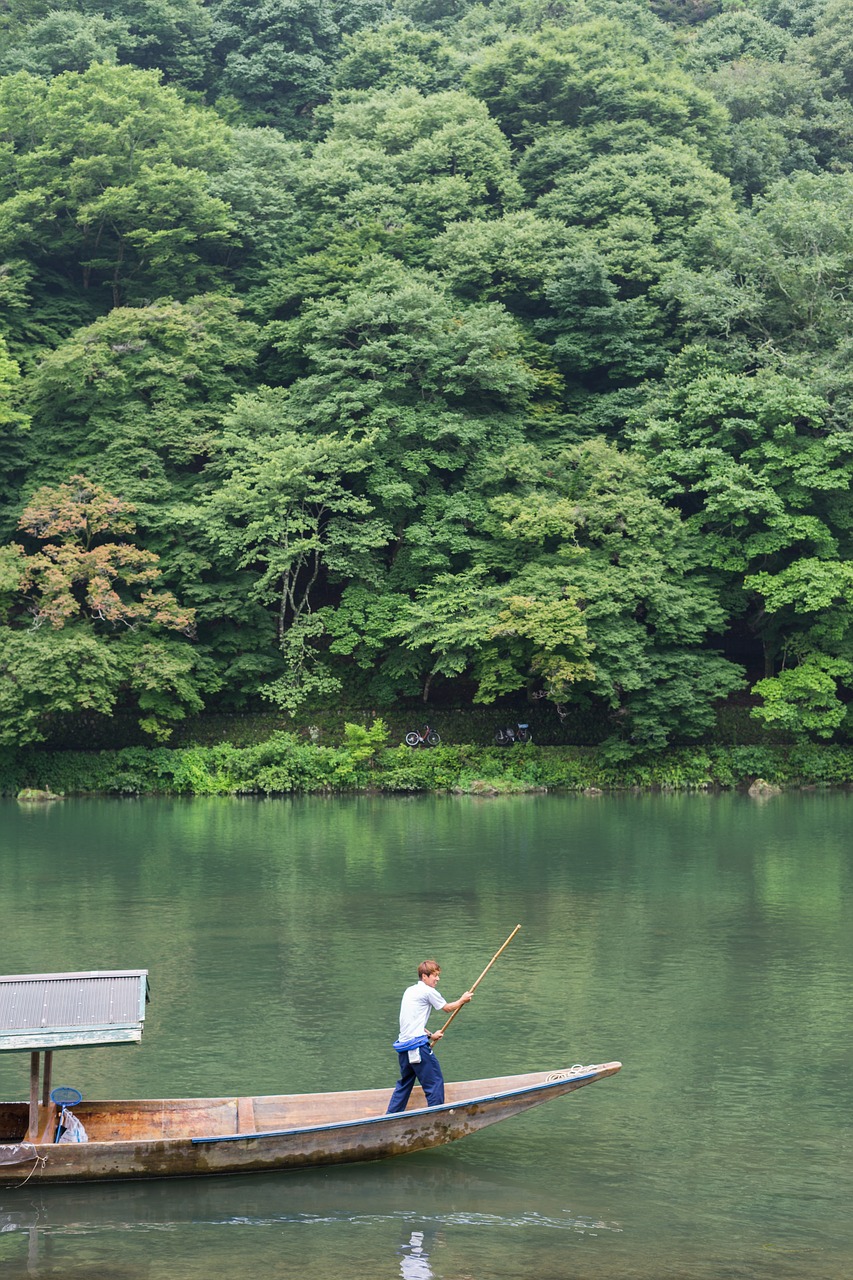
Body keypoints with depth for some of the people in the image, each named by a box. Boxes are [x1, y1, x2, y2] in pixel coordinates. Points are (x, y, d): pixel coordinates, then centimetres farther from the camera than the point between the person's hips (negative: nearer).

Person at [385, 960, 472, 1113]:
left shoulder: (410, 991, 19)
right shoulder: (428, 991, -7)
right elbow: (448, 1008, 7)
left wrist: (430, 1035, 28)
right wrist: (462, 1000, 24)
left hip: (403, 1044, 9)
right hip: (418, 1045, -9)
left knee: (404, 1083, 19)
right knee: (435, 1082, -2)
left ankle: (390, 1118, 21)